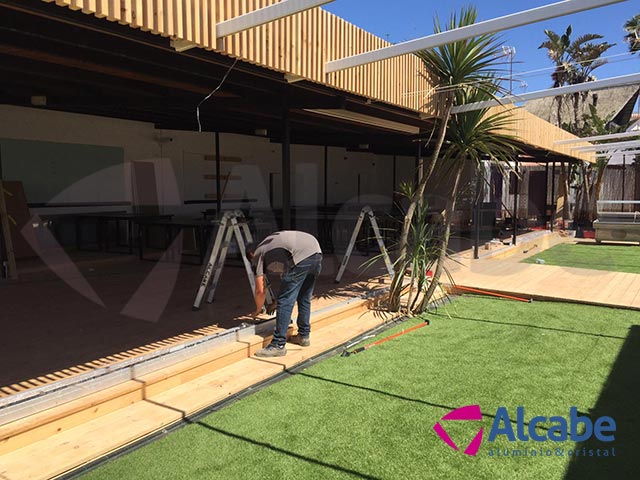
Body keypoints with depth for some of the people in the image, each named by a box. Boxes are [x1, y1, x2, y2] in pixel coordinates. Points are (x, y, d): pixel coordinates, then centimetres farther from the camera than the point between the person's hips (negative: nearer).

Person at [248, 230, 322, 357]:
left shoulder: (258, 254, 17)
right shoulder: (271, 243, 38)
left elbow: (260, 291, 14)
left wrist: (258, 310, 33)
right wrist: (276, 304, 44)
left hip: (300, 256, -8)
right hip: (317, 253, 8)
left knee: (285, 303, 0)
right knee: (304, 299, 23)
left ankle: (278, 346, 5)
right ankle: (304, 336, 34)